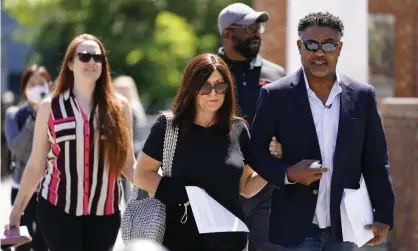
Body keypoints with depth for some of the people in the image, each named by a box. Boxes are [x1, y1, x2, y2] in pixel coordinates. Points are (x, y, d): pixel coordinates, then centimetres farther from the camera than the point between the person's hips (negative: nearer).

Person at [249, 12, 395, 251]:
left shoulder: (362, 96, 5)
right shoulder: (276, 95, -2)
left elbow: (375, 162, 7)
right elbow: (256, 151, 2)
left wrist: (383, 215, 0)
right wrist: (287, 174, -16)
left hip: (343, 227, 3)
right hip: (296, 227, -2)